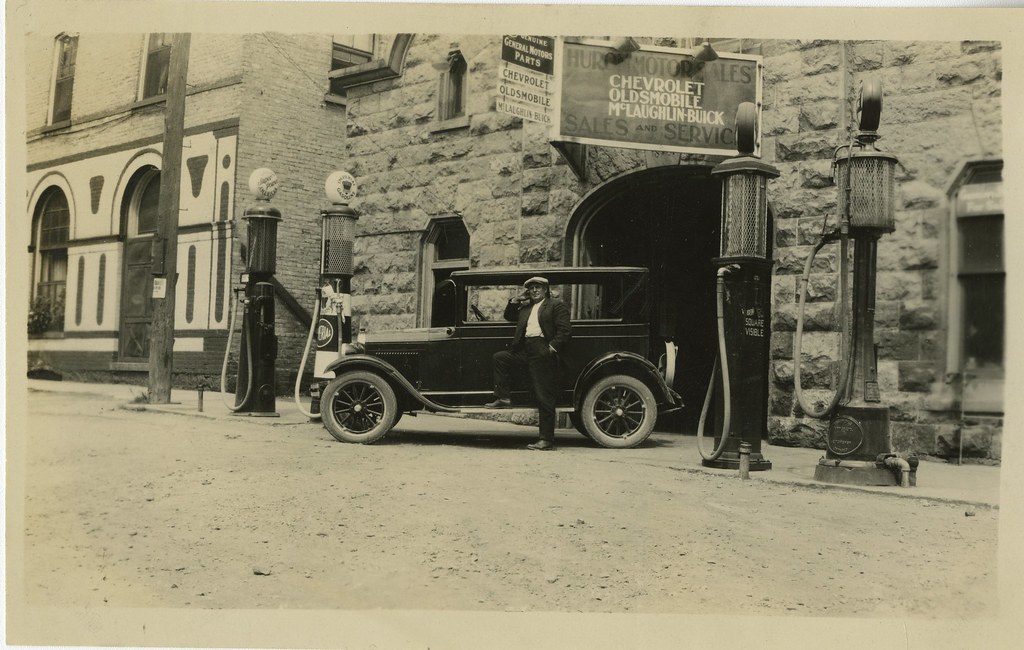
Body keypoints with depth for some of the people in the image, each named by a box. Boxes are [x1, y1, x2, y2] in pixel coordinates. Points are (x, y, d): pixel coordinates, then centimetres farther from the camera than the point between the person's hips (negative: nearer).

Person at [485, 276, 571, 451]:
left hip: (542, 353, -7)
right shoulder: (525, 307, 22)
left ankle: (547, 439, -3)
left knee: (544, 397, -6)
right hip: (525, 350, 7)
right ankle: (504, 398, 5)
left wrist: (553, 347, -19)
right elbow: (508, 316, 33)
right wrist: (514, 302, 17)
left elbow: (565, 330, -9)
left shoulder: (556, 305, 1)